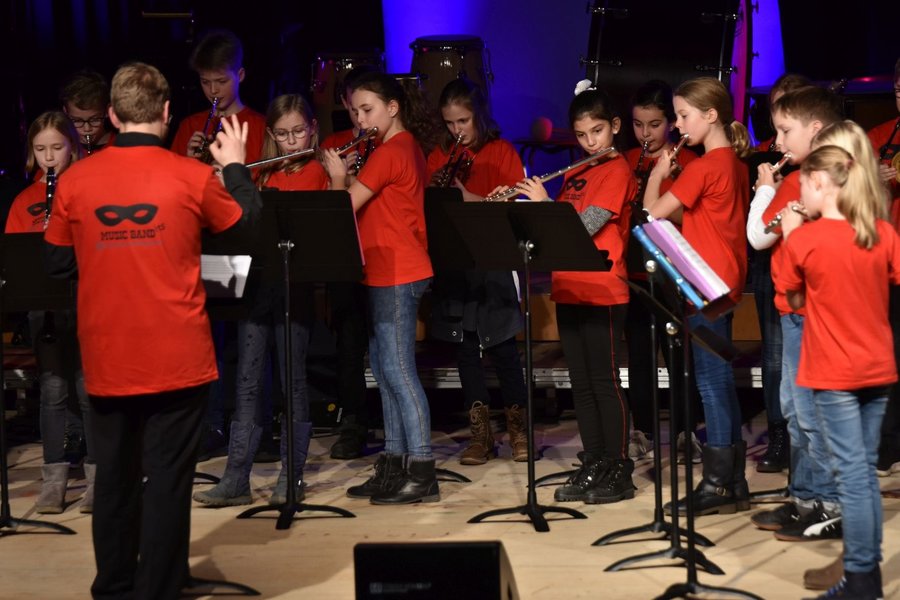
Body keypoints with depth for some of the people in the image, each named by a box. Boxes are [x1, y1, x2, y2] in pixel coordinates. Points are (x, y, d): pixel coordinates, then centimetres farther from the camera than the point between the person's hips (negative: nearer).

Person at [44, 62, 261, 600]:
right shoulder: (191, 176, -8)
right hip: (177, 355, -3)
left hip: (106, 359, 3)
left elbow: (58, 264, 7)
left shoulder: (75, 181, -3)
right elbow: (248, 225, 9)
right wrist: (235, 166, 23)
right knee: (167, 480, 3)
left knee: (115, 477, 15)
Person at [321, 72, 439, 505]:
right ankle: (394, 466, 19)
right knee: (386, 369, 13)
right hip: (391, 274, 10)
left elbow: (344, 207, -15)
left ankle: (422, 474, -8)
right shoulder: (407, 147, 16)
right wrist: (349, 174, 4)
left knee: (398, 371, -9)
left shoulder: (389, 153, -15)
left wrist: (337, 175, 2)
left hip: (395, 276, -10)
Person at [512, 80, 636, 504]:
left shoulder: (617, 171, -7)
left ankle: (619, 471, 3)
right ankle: (591, 467, 17)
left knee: (605, 381, -4)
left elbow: (584, 227, -18)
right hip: (568, 291, 7)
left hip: (602, 294, -7)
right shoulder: (574, 175, 16)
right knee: (581, 384, 10)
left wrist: (543, 202, -12)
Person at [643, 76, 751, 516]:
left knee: (711, 381, -5)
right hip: (724, 282, 10)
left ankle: (718, 484, -1)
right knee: (720, 381, 13)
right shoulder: (734, 163, 13)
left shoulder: (704, 167, -16)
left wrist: (658, 174, 0)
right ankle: (733, 480, 17)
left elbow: (653, 213, -16)